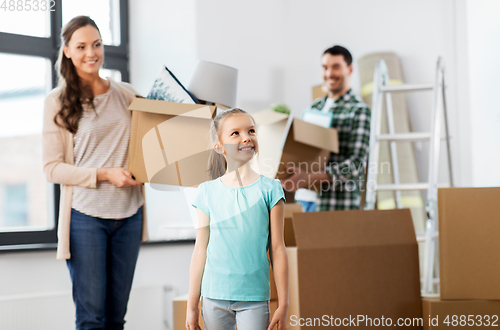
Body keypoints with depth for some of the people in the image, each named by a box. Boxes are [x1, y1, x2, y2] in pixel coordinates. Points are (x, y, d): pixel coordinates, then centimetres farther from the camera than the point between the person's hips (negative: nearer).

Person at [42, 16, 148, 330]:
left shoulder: (126, 95, 10)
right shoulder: (58, 102, -1)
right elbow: (52, 168, -4)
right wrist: (104, 175, -14)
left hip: (128, 214, 4)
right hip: (85, 214, -4)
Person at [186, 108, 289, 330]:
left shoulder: (269, 189, -2)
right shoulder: (208, 192, 2)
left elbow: (277, 249, -1)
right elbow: (200, 250, 5)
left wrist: (283, 304, -1)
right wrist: (192, 305, 6)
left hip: (255, 299, -1)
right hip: (214, 296, 2)